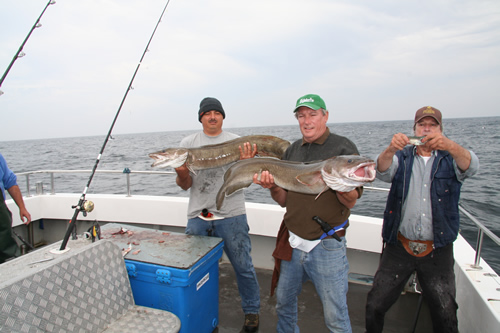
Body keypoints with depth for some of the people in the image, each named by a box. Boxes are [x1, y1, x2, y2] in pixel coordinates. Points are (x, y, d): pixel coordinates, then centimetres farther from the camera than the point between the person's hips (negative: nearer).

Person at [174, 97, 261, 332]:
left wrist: (245, 163, -19)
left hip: (231, 217, -1)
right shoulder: (188, 143, 7)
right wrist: (182, 173, -17)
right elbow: (185, 185, 5)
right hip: (197, 218, 2)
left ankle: (251, 312, 31)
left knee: (243, 267, 7)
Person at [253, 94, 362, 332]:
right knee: (284, 303, 22)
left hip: (326, 247, -4)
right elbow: (284, 201, 8)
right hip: (292, 243, 5)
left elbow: (351, 202, -11)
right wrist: (272, 187, -12)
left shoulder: (343, 148, -7)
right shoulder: (292, 151, 7)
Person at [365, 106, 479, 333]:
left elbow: (471, 166, -17)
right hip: (399, 247, 0)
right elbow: (382, 172, -15)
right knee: (374, 307, 3)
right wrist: (391, 149, -36)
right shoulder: (402, 157, 6)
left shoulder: (450, 159, 6)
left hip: (437, 251, 1)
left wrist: (450, 146, -37)